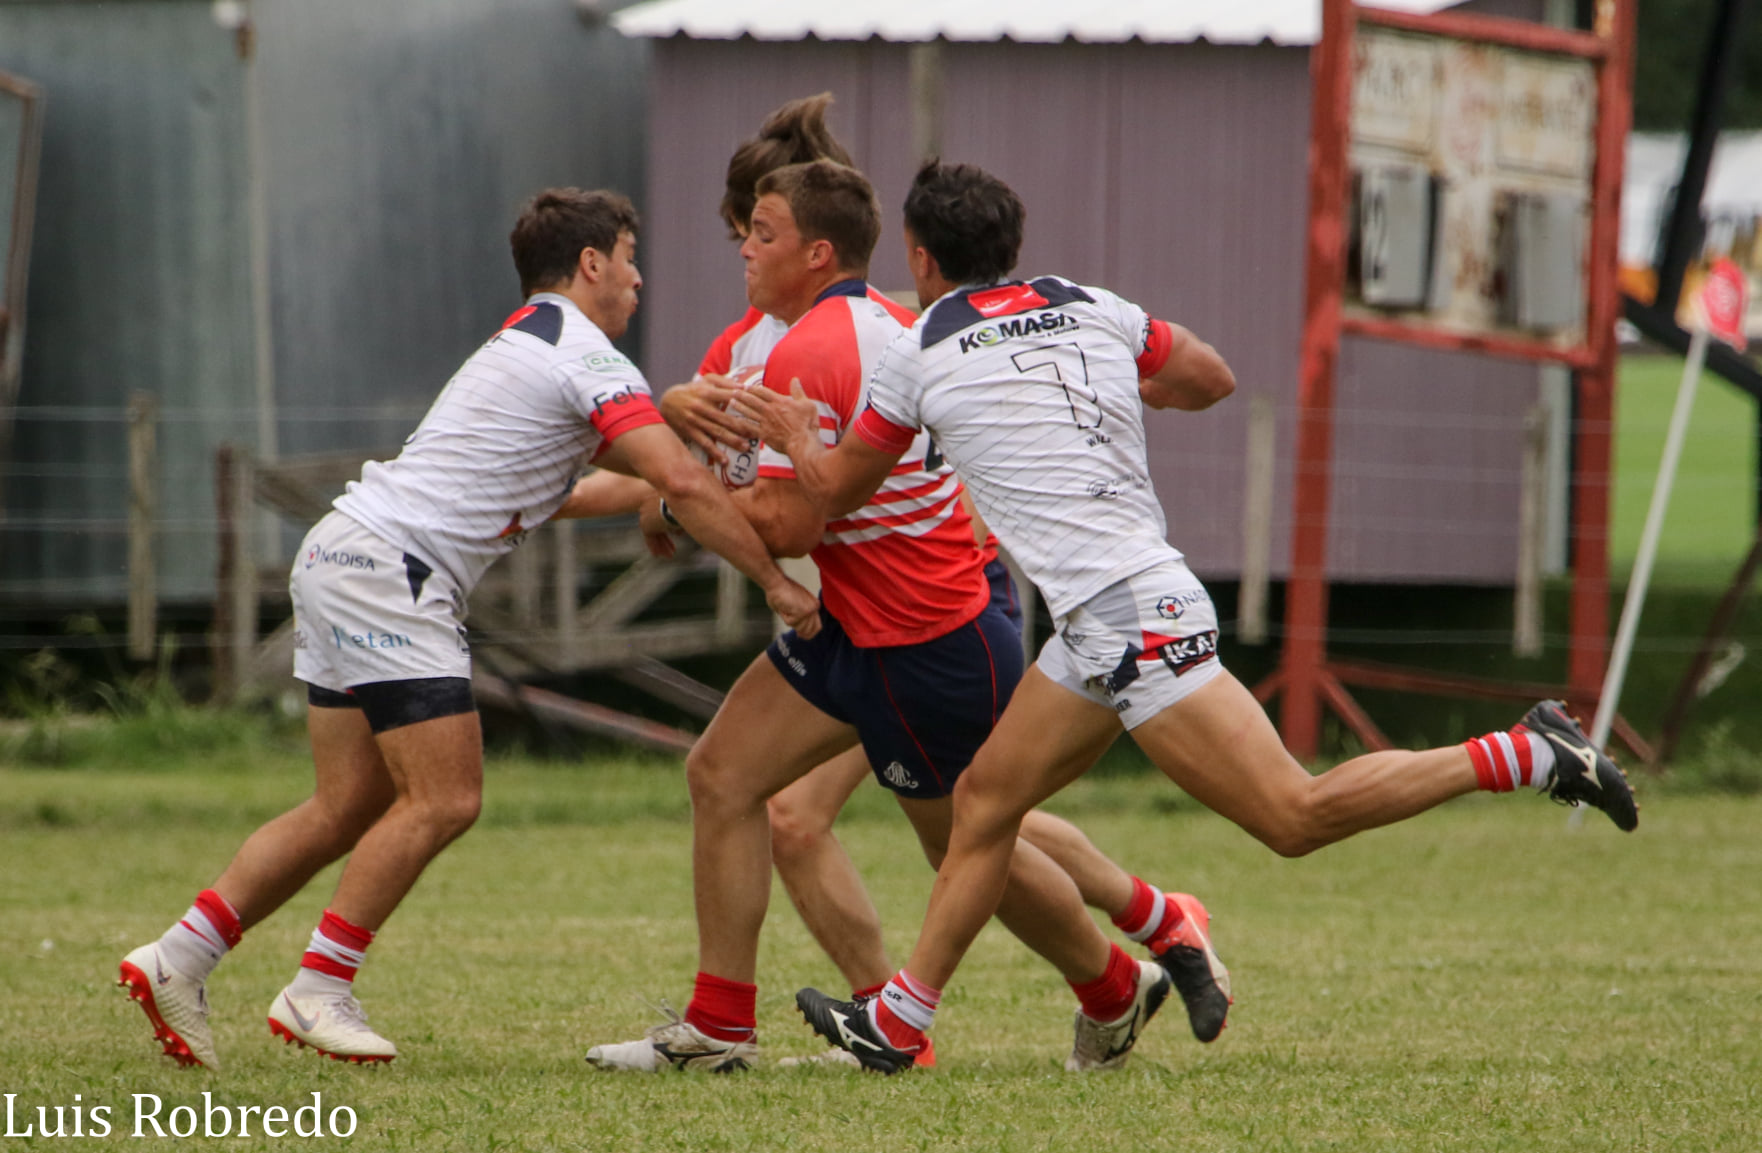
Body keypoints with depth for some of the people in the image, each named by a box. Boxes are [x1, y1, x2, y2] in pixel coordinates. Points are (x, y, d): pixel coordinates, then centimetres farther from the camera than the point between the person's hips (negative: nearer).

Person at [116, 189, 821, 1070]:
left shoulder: (530, 343, 21)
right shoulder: (580, 355, -10)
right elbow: (680, 483, -17)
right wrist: (775, 581, -11)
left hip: (342, 561, 10)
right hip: (384, 566, -10)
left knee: (349, 809, 10)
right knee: (444, 799, -11)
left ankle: (175, 961, 10)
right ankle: (317, 992, -7)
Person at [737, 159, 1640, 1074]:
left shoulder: (920, 355, -2)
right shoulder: (1093, 309, 13)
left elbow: (835, 491, 12)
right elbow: (1213, 379, 27)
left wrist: (798, 438, 33)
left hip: (1128, 617, -9)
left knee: (1295, 815, -12)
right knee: (983, 799, 14)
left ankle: (1528, 755, -16)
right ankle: (900, 1021, 17)